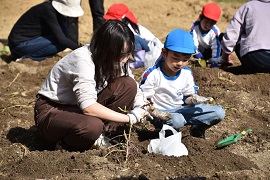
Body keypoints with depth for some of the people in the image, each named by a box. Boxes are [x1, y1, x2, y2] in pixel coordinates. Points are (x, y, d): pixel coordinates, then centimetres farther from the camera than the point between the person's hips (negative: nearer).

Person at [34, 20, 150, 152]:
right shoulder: (82, 60, -29)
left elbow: (134, 90, 0)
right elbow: (88, 107, -38)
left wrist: (144, 109, -23)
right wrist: (129, 118, -33)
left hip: (79, 108, 7)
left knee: (128, 84, -13)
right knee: (92, 126, -40)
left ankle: (103, 136, -7)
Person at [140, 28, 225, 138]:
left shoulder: (187, 73, 2)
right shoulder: (152, 74, -14)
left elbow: (187, 97, 11)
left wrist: (194, 99, -14)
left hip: (181, 109, 5)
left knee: (219, 113, -8)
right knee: (176, 120, -42)